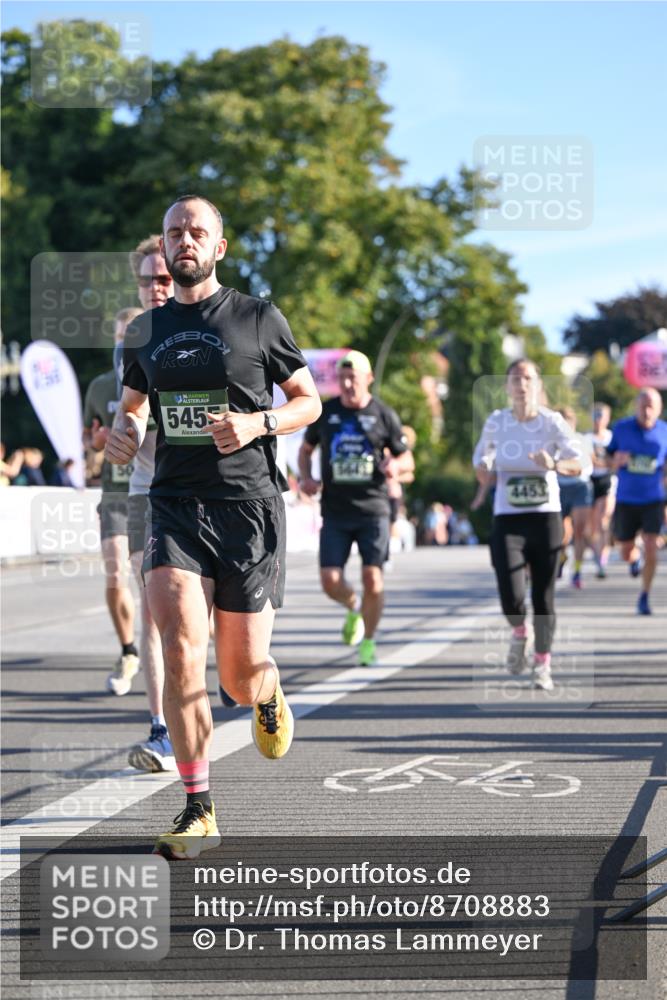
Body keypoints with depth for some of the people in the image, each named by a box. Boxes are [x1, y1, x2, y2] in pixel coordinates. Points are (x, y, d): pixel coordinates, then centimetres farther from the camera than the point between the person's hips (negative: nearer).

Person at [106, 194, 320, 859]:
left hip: (248, 507, -2)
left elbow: (309, 401, 8)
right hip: (174, 505, 2)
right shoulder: (144, 331, 11)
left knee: (241, 675, 1)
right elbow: (133, 401, 25)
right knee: (180, 649, -18)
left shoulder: (258, 318, 2)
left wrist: (258, 423, -12)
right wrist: (122, 430, 2)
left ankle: (268, 698, 42)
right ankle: (198, 811, -9)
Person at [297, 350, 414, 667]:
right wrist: (306, 477, 2)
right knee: (330, 581, -7)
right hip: (335, 511, 2)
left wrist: (395, 466, -16)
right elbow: (306, 448, 21)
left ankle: (368, 641, 11)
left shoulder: (383, 415, 1)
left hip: (372, 509, -2)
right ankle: (354, 607, 28)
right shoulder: (325, 412, 6)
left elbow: (407, 460, 8)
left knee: (372, 577, -9)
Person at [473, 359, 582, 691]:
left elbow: (577, 463, -11)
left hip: (545, 517, 0)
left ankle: (542, 664, 21)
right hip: (507, 520, 0)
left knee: (544, 598, 3)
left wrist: (555, 465, -31)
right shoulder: (496, 422, 1)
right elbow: (482, 455, 16)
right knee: (511, 598, -14)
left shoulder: (552, 422, -4)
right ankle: (520, 633, 20)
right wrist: (483, 469, -6)